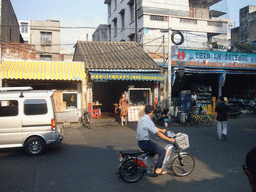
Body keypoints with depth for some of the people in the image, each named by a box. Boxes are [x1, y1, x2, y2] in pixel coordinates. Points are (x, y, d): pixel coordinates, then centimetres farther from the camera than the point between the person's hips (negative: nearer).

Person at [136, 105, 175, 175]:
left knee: (155, 147, 30)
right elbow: (158, 133, -21)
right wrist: (169, 139, -13)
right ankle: (158, 169, 7)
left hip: (140, 142, 10)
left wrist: (161, 130, 35)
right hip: (145, 143, -10)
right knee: (162, 151, -1)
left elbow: (153, 127, 25)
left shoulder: (142, 119, 9)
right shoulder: (148, 121, -21)